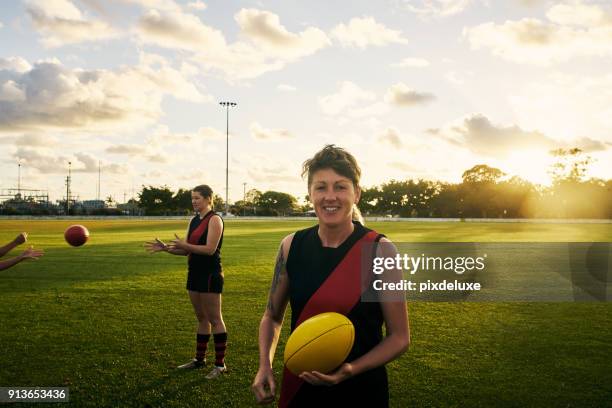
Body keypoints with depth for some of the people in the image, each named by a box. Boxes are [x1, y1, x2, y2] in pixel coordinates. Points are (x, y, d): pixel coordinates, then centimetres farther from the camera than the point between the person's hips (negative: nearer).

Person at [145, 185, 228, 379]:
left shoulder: (214, 219, -11)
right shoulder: (194, 220, 14)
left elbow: (210, 249, -20)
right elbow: (187, 250, 14)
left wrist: (184, 245, -20)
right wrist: (166, 248, 2)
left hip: (210, 275, -8)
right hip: (195, 273, 8)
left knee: (214, 319, -3)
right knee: (201, 318, 15)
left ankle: (220, 364, 3)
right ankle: (199, 359, 25)